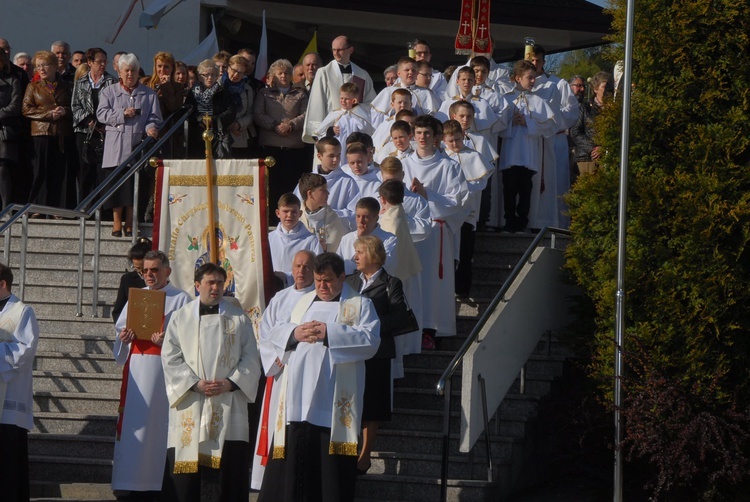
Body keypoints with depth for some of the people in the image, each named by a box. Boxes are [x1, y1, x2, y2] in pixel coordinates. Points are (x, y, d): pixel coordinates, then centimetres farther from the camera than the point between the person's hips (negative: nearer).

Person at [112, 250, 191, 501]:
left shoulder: (181, 299, 4)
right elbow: (120, 326, 19)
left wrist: (167, 340, -21)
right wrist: (124, 336, -4)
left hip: (164, 367, -4)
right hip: (136, 367, 4)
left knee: (158, 422, -6)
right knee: (133, 422, -1)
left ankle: (155, 482, -2)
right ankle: (128, 481, 0)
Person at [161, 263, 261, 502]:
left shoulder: (238, 317, 8)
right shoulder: (181, 317, 8)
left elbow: (251, 358, 6)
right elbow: (170, 359, 3)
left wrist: (230, 383, -8)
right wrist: (195, 384, -9)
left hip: (229, 404, 0)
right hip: (190, 404, 0)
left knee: (228, 462, -6)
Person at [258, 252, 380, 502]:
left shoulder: (360, 305, 6)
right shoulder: (303, 302, 21)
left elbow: (370, 340, -9)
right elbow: (276, 334, 17)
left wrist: (329, 334, -16)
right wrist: (295, 333, -5)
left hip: (333, 403, -4)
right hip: (298, 399, 4)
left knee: (331, 462, -5)